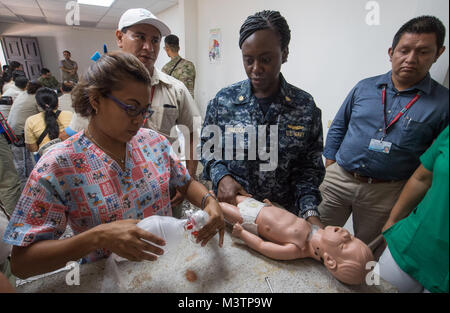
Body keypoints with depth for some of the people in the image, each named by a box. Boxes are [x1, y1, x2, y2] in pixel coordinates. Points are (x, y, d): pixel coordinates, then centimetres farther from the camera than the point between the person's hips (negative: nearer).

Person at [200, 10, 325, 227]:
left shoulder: (305, 107, -8)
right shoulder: (223, 100, -8)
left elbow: (309, 168, -5)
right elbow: (207, 148, 2)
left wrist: (309, 212, -18)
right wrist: (221, 176, -17)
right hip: (229, 208, 0)